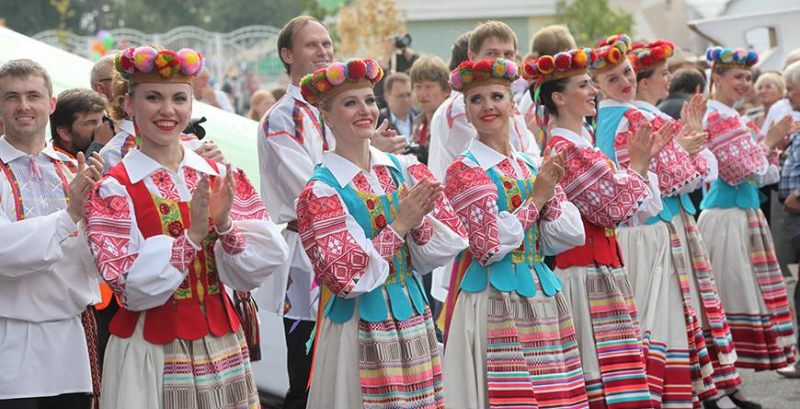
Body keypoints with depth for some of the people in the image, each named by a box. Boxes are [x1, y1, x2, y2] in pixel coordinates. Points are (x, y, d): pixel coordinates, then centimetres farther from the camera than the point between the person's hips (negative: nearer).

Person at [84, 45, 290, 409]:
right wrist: (192, 235, -20)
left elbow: (256, 270, 0)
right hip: (151, 355, -4)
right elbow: (132, 289, -13)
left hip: (222, 350, 4)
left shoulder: (222, 177, 4)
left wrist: (225, 224, -16)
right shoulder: (112, 190, -7)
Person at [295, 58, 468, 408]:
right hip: (358, 330, -5)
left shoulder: (406, 170, 6)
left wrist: (419, 221, -16)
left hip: (413, 323, 5)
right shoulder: (320, 191, -8)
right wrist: (398, 226, -15)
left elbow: (451, 243, 3)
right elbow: (344, 276, -16)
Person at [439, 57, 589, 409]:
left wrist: (550, 193, -8)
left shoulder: (534, 168, 12)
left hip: (541, 297, 6)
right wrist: (535, 198, -9)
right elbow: (489, 246, -15)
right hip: (491, 298, -6)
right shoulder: (464, 171, -5)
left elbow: (571, 236, 6)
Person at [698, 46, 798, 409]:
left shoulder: (732, 117, 16)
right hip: (727, 216, -10)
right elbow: (741, 170, -20)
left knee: (738, 297, 10)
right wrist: (768, 141, -9)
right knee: (729, 298, -7)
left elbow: (759, 173, 19)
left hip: (745, 213, 10)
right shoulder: (717, 118, -13)